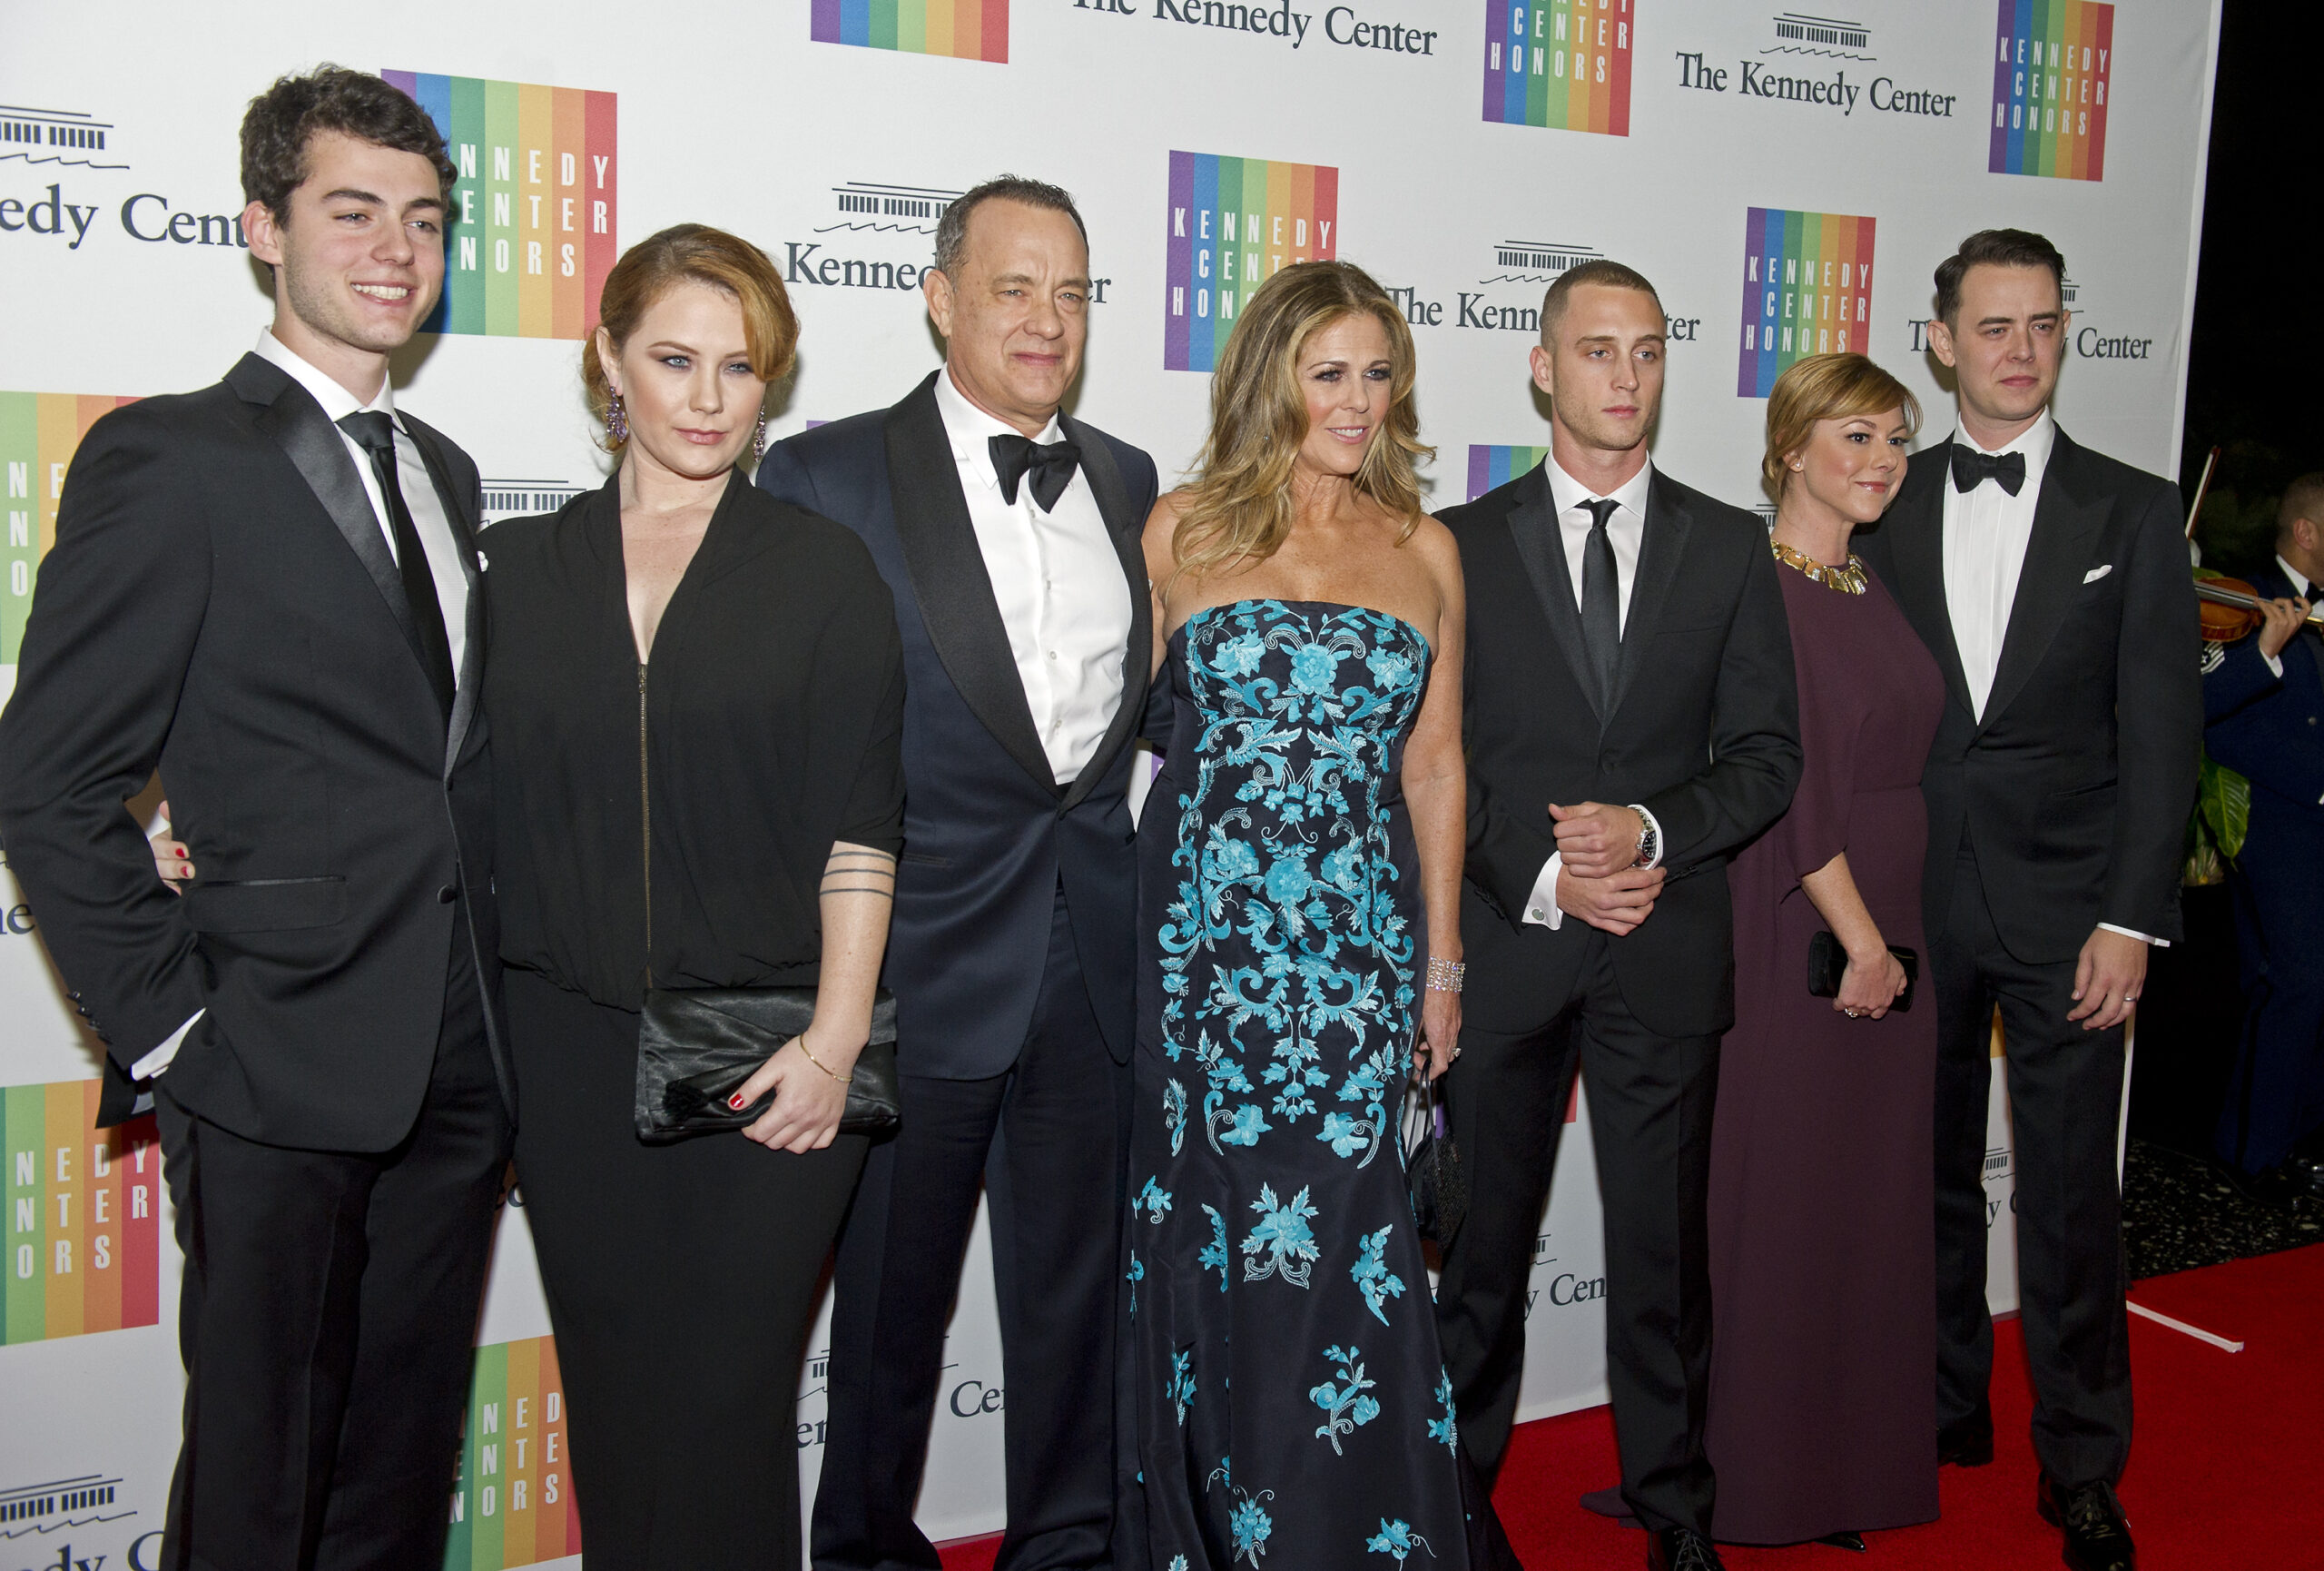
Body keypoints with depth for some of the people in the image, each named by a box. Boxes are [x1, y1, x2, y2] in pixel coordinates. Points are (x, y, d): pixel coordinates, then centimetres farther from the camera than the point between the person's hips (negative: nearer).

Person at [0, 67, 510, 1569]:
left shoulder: (442, 472, 14)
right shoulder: (169, 461, -7)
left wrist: (498, 1000, 9)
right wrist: (166, 1029, -11)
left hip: (461, 1065, 6)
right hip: (281, 1071, -6)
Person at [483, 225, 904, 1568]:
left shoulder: (824, 570, 2)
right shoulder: (518, 568, 8)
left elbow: (859, 827, -3)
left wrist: (838, 1033, -11)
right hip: (574, 1052, 2)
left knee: (729, 1400, 2)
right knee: (612, 1394, 11)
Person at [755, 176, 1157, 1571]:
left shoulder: (1130, 482, 10)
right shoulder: (829, 476, -4)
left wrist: (1126, 817, 3)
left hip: (1100, 961, 4)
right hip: (922, 966, -4)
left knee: (1081, 1283, 15)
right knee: (892, 1286, 12)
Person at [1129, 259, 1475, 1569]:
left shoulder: (1425, 550, 10)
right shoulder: (1186, 531, 4)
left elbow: (1434, 760, 12)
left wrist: (1442, 959, 11)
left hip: (1358, 942, 1)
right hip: (1204, 933, -1)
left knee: (1339, 1238, -2)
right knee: (1212, 1232, 6)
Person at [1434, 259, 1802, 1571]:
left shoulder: (1732, 547, 7)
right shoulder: (1462, 544, 3)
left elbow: (1767, 756, 4)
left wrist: (1648, 832, -13)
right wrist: (1539, 873, -12)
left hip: (1668, 953, 1)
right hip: (1501, 941, 0)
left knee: (1664, 1243, 9)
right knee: (1485, 1239, 11)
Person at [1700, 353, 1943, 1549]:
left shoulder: (1874, 588, 13)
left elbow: (1903, 764, 15)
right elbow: (1791, 783, -17)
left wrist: (1898, 936, 9)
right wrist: (1862, 942, -16)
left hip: (1891, 924, 8)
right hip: (1795, 929, -8)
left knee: (1877, 1194, 14)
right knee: (1784, 1193, 2)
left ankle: (1859, 1462, 28)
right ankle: (1768, 1471, 18)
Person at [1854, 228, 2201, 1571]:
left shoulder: (2135, 513, 2)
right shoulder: (1885, 507, 6)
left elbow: (2162, 731, -1)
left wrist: (2133, 917, -8)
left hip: (2066, 909, -2)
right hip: (1913, 899, 2)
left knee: (2072, 1198, 3)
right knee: (1932, 1175, 13)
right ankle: (1945, 1410, 31)